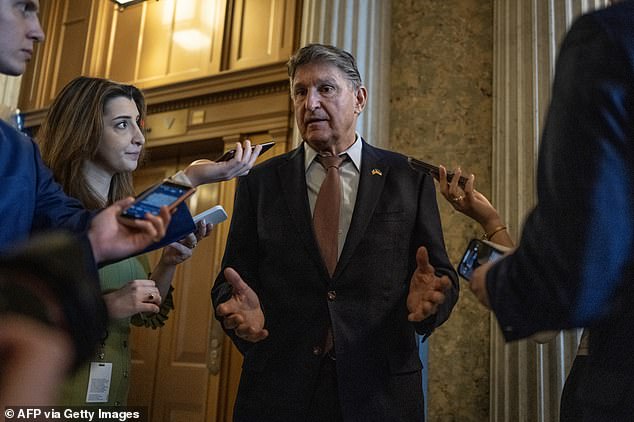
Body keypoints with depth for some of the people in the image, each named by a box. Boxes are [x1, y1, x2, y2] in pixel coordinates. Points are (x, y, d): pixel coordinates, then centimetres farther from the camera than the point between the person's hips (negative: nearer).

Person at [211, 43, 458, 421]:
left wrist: (430, 295, -20)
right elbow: (230, 281, 3)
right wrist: (240, 307, -19)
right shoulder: (259, 183, 4)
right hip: (277, 391, 1)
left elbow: (442, 275, 2)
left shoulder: (410, 179, 3)